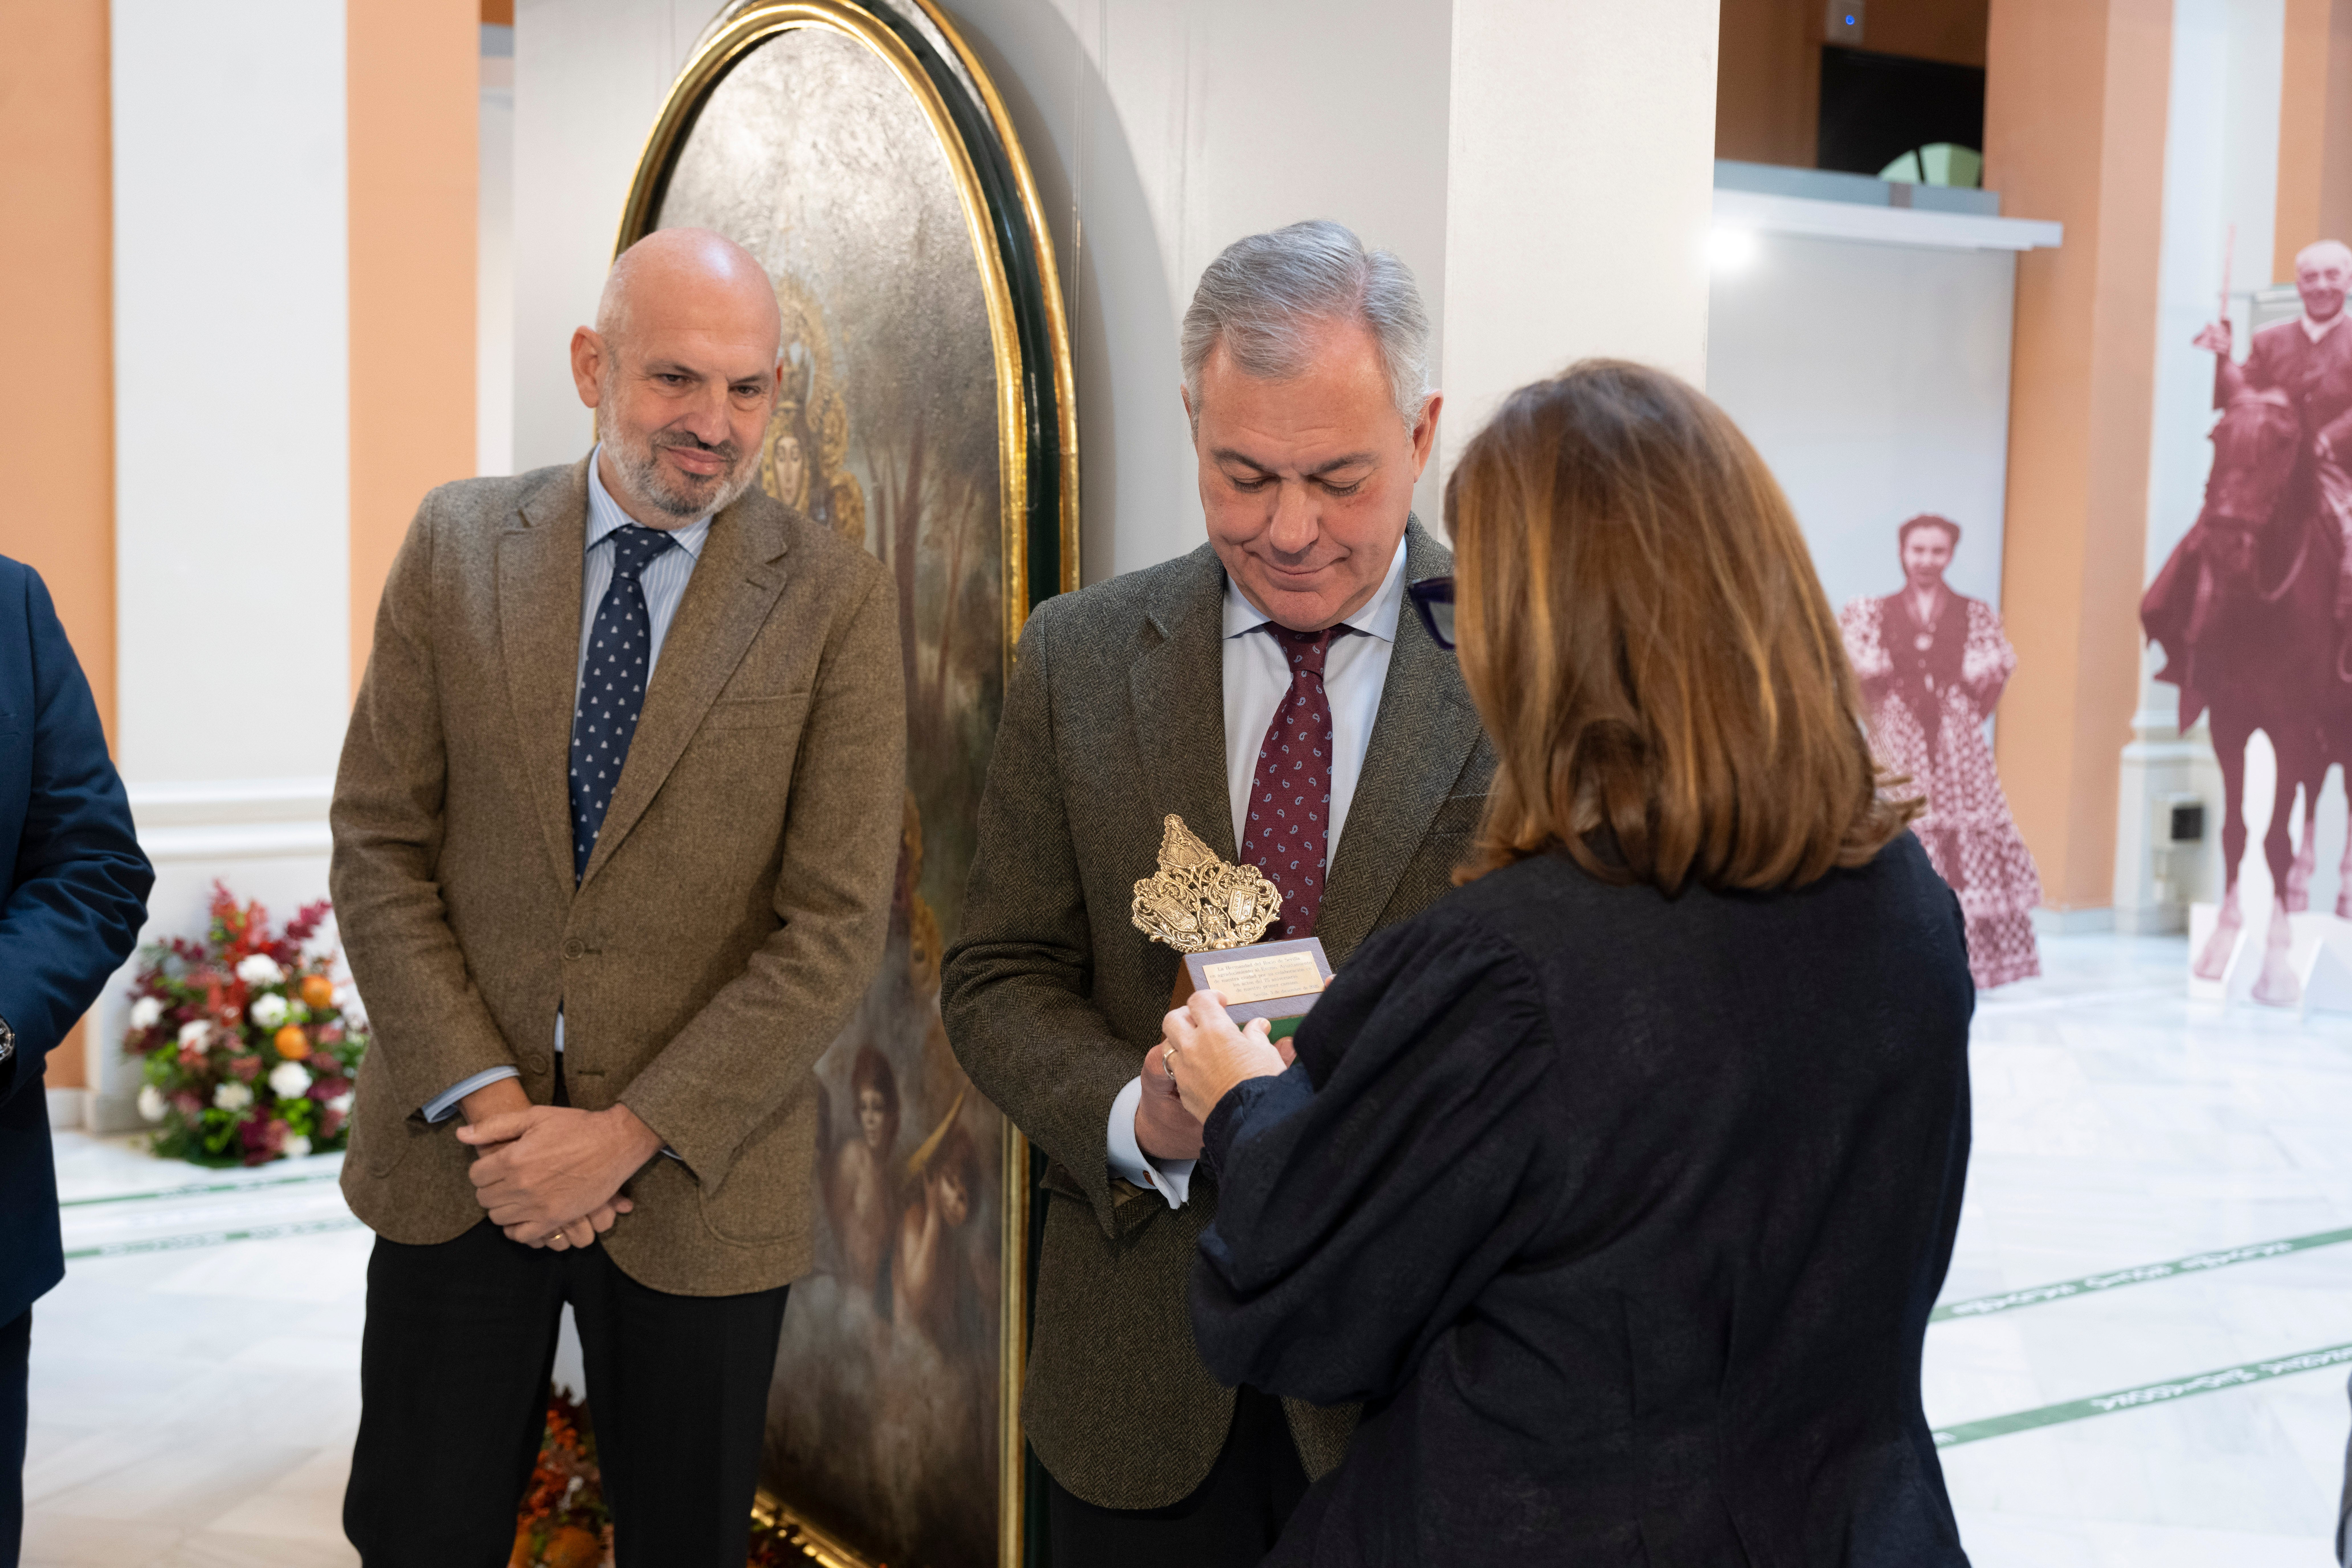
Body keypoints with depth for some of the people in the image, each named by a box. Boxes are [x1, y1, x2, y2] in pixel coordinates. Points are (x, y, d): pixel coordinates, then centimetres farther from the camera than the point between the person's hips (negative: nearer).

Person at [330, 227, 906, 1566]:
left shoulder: (838, 599, -7)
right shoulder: (459, 543, 1)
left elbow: (838, 927, -9)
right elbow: (380, 844, 0)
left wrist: (629, 1135, -14)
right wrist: (483, 1099, -10)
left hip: (700, 1179, -1)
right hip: (458, 1156, 2)